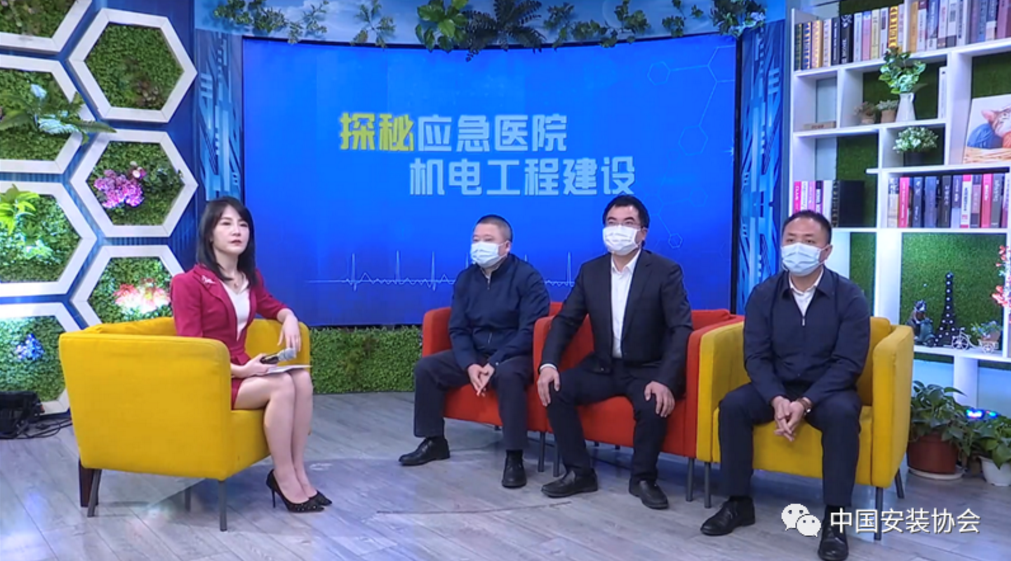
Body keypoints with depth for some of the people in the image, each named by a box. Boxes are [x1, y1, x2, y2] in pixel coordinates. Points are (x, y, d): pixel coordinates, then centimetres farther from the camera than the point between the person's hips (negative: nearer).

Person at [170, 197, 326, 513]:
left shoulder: (251, 278, 9)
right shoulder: (188, 283, -11)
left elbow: (272, 306, 29)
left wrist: (289, 318, 4)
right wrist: (240, 370, -25)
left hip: (241, 371, 6)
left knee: (302, 379, -21)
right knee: (282, 385, -29)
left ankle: (298, 472, -15)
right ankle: (285, 478, -17)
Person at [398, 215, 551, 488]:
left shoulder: (527, 276, -12)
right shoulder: (465, 278, 5)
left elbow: (529, 331, -18)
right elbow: (458, 329, 5)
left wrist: (494, 363, -24)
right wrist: (470, 365, -14)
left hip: (515, 356, -6)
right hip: (475, 355, 6)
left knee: (507, 375, -38)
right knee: (425, 368, -8)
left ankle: (514, 457, -28)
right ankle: (434, 442, 6)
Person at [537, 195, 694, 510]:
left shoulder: (666, 271, -10)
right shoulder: (590, 271, 3)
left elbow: (682, 329, -17)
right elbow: (565, 321, 2)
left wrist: (665, 380, -31)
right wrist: (548, 364, -17)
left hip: (647, 369, -4)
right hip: (603, 367, 4)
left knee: (655, 404, -34)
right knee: (554, 389, -18)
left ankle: (643, 478, -7)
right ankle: (579, 472, -4)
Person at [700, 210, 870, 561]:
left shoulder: (849, 296, -10)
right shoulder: (763, 294, -3)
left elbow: (848, 363, -15)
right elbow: (756, 357, -6)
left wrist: (805, 403, -27)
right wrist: (777, 399, -25)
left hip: (828, 389, -2)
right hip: (777, 387, 3)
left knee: (842, 414, -35)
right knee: (732, 405, -24)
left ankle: (835, 518, -23)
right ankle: (738, 503, -10)